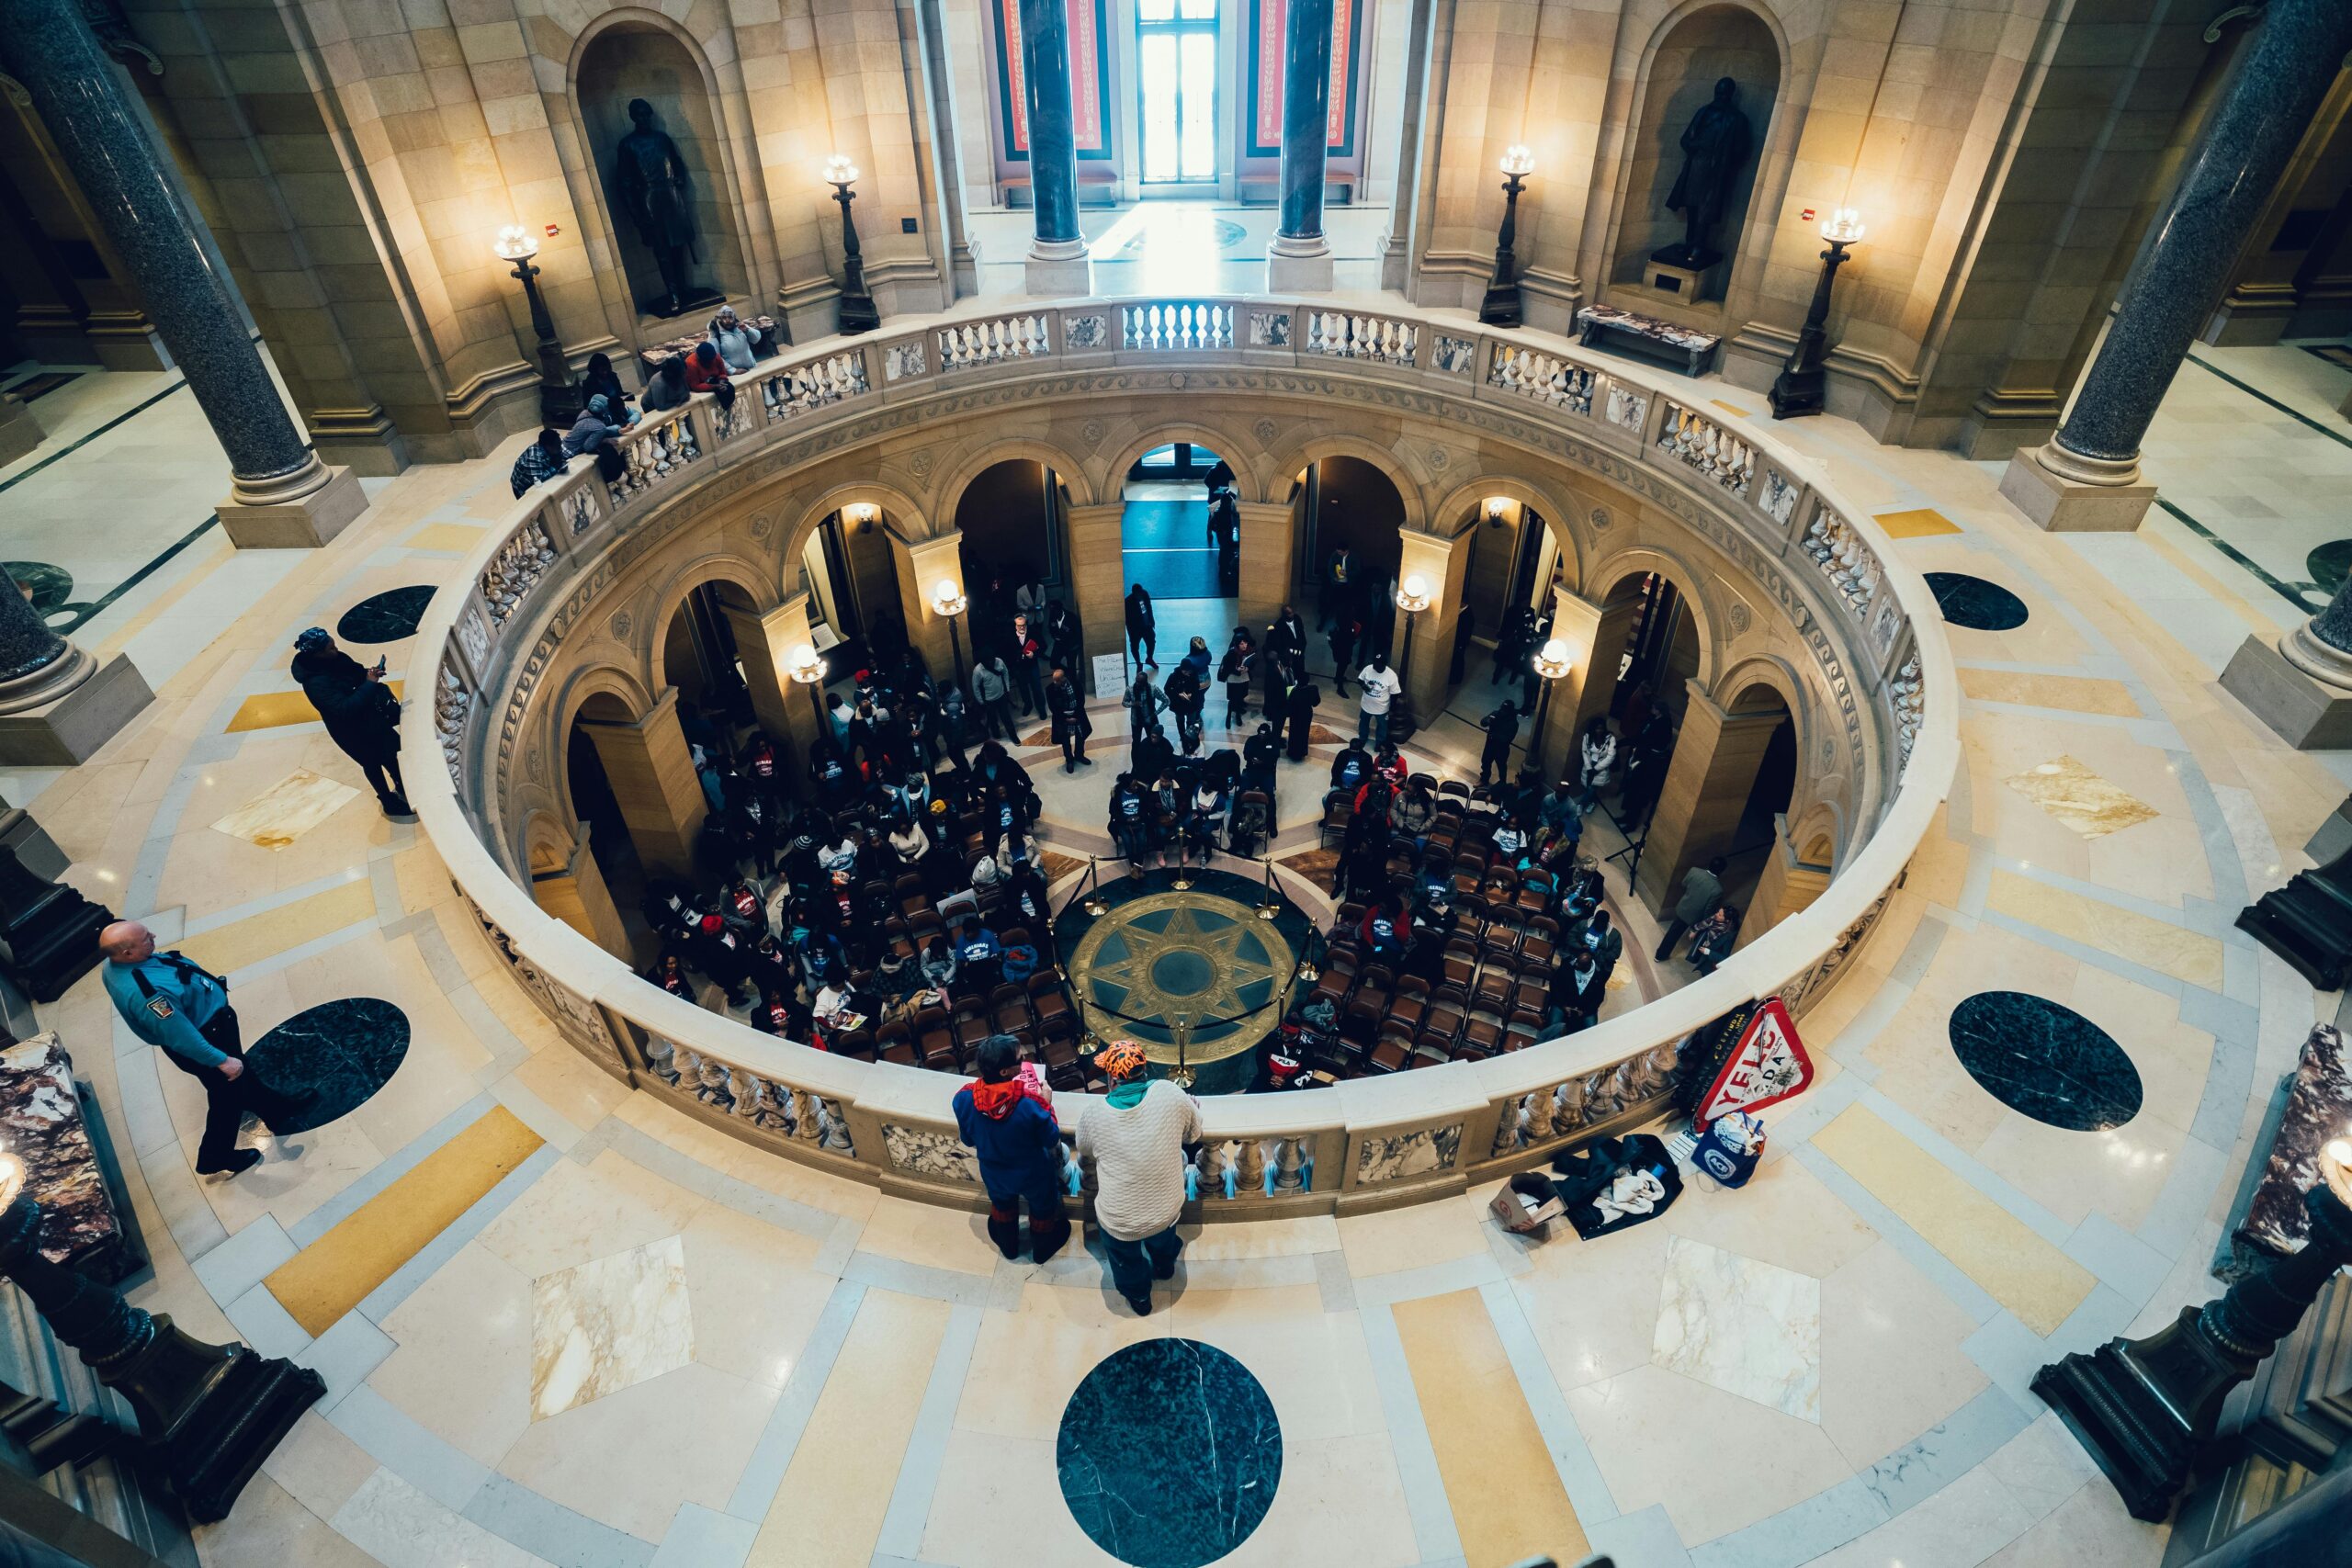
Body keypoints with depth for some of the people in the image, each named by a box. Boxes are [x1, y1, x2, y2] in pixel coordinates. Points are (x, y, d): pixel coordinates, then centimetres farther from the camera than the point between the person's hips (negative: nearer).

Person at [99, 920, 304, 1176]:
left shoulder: (117, 963, -13)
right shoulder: (144, 993, -42)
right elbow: (181, 1037, -32)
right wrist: (221, 1060, -21)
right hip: (208, 1037, -9)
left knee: (241, 1073, 30)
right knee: (228, 1095, 14)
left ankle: (274, 1108, 54)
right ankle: (215, 1159, 34)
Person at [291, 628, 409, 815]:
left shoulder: (336, 659, -9)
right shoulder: (316, 683, -33)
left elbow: (356, 672, 10)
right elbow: (345, 709, -37)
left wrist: (369, 673, -13)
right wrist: (370, 684, -34)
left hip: (368, 716, 8)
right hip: (353, 731, -8)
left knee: (390, 750, 24)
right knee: (372, 762, 11)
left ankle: (401, 788, 48)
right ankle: (390, 803, 33)